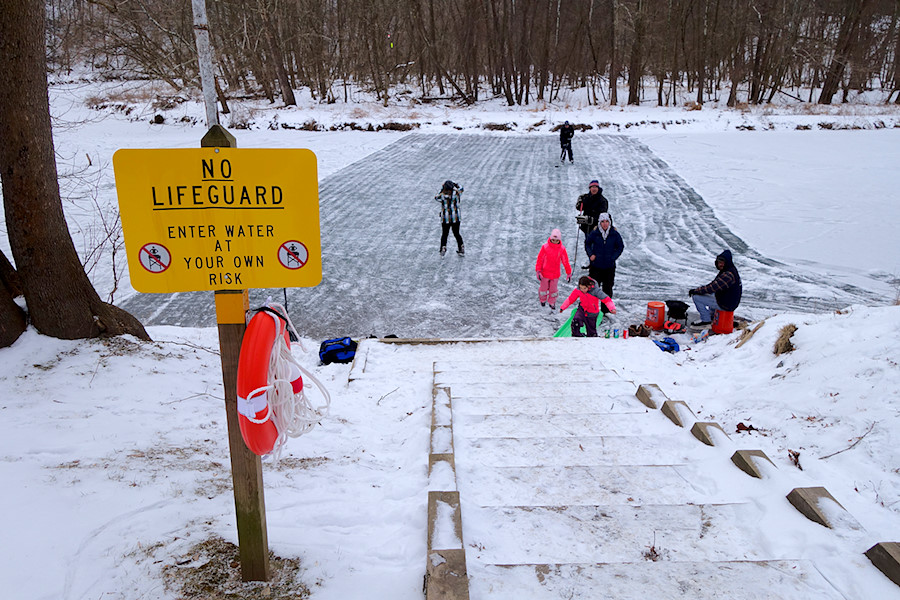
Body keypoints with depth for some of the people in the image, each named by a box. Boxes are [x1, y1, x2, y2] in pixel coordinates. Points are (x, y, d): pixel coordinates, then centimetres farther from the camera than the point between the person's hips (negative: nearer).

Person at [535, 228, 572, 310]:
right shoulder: (545, 247, -13)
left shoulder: (562, 249, -7)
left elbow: (565, 261, 2)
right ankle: (543, 300, 41)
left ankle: (552, 303, 31)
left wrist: (569, 273, 5)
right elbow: (540, 259, -7)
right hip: (545, 273, -1)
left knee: (554, 289, 11)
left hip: (555, 274, 1)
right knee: (544, 288, 14)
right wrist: (538, 271, -11)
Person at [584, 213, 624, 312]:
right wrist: (591, 254, -3)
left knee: (607, 288, 7)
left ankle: (605, 309, 18)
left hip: (609, 266, 1)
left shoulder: (615, 234, -3)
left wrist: (613, 257, -4)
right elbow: (587, 243, 11)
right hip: (596, 265, 0)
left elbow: (620, 247, 9)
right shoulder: (594, 233, -4)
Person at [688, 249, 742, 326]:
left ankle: (706, 320, -3)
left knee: (696, 297, -11)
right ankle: (712, 315, 34)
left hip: (726, 305, -10)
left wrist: (695, 291, -16)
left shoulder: (728, 275, -26)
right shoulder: (731, 270, 7)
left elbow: (711, 287, -27)